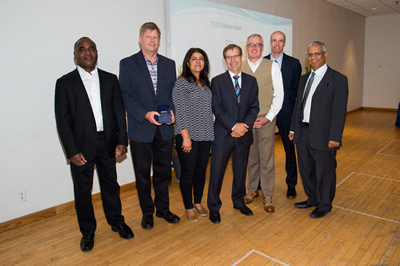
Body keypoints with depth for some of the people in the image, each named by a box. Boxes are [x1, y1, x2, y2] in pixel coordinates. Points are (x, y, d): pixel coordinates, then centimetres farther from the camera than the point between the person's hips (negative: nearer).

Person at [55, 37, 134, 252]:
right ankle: (87, 231, 31)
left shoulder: (110, 79, 6)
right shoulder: (65, 83, -2)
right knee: (83, 190, 11)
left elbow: (119, 111, 4)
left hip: (107, 142, 2)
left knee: (110, 185, 15)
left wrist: (121, 141, -3)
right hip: (81, 146, -2)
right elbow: (62, 120, -5)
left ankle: (117, 222, 36)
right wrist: (72, 151, -11)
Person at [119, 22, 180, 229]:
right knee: (143, 173, 9)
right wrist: (145, 114, -19)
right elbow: (126, 96, -7)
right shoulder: (127, 64, -1)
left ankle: (163, 208, 32)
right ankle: (147, 213, 27)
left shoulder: (169, 64, 10)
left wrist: (172, 110, -8)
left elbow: (173, 92, 11)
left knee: (163, 171, 14)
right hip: (141, 129, -3)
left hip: (165, 128, 3)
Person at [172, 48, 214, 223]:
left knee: (201, 171, 14)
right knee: (188, 172, 4)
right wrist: (186, 137, -16)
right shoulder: (181, 83, -7)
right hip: (188, 136, -6)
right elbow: (180, 112, -13)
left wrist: (211, 132, 10)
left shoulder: (206, 83, 13)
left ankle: (198, 203, 32)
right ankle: (188, 207, 21)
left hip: (205, 136, 6)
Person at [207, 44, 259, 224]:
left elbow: (254, 106, 4)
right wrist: (234, 126, -16)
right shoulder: (217, 81, -1)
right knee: (217, 172, 2)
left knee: (241, 170, 15)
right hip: (223, 134, -3)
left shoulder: (251, 81, 9)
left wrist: (245, 125, -12)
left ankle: (239, 201, 35)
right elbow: (217, 109, -8)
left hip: (244, 134, 3)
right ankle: (214, 208, 18)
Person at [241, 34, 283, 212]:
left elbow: (279, 94, 0)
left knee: (267, 158, 2)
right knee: (251, 157, 11)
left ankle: (268, 196, 16)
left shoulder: (272, 66, 3)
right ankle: (252, 189, 28)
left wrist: (268, 117, -9)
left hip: (266, 119, -1)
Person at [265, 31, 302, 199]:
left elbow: (297, 89, 4)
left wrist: (285, 102, -8)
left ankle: (291, 184, 25)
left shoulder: (294, 63, 4)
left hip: (285, 112, 0)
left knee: (289, 149, 8)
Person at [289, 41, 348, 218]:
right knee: (305, 169, 17)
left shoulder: (338, 79, -6)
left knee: (324, 171, 7)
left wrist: (335, 137, -17)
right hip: (303, 133, 6)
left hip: (323, 135, -6)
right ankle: (312, 199, 37)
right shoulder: (304, 78, 14)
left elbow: (339, 110, -11)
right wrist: (293, 129, 12)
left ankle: (324, 205, 27)